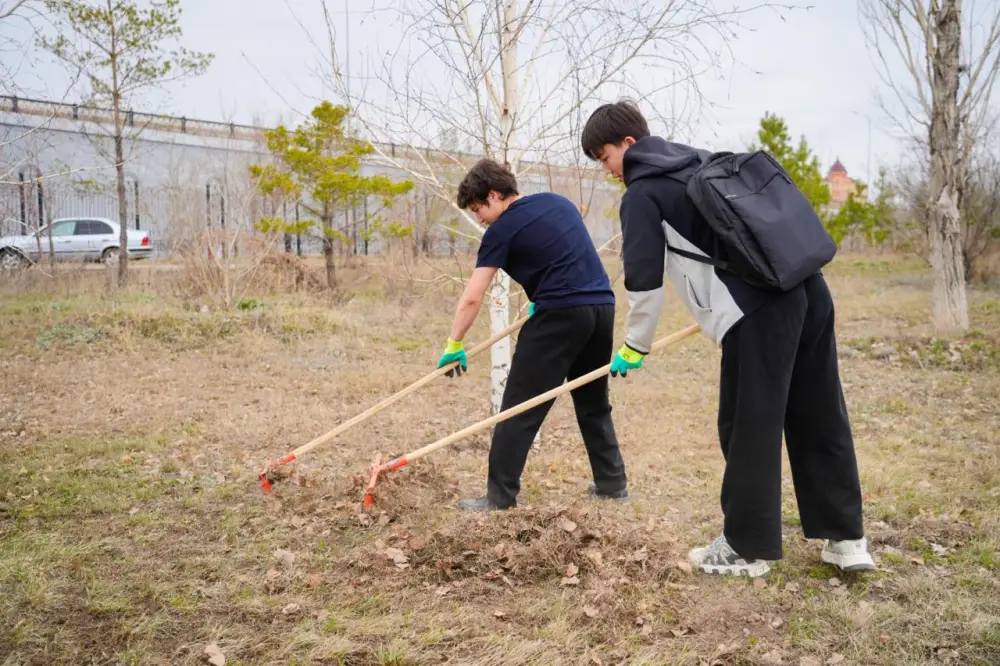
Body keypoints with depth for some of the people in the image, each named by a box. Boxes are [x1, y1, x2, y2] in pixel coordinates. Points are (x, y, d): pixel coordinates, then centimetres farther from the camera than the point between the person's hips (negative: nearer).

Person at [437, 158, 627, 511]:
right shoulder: (559, 202, 18)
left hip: (561, 313, -7)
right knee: (594, 402, 20)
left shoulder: (502, 229, -2)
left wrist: (454, 345, 4)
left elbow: (472, 298, -5)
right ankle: (612, 482, 24)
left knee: (520, 406, -1)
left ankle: (500, 496, 0)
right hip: (601, 305, 8)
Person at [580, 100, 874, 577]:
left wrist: (634, 347, 12)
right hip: (808, 288, 8)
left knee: (749, 427, 2)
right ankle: (846, 537, 20)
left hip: (759, 308, -8)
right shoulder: (700, 162, 25)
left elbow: (644, 282, -2)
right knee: (819, 418, 13)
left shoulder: (641, 194, 2)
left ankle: (746, 548, 12)